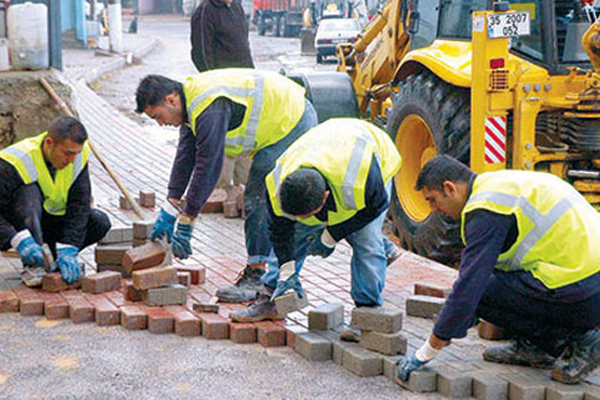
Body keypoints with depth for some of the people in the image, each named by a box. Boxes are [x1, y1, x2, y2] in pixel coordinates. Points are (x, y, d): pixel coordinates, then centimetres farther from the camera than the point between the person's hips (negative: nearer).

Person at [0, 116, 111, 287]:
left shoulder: (78, 155, -15)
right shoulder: (16, 162, -28)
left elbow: (79, 205, -19)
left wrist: (67, 251, -29)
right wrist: (20, 240, -44)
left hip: (52, 220, 4)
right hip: (19, 225, -4)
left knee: (100, 222, -19)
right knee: (29, 190, -34)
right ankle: (32, 266, -31)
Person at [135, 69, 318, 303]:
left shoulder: (210, 109, -28)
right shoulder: (192, 102, 4)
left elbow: (208, 166, -27)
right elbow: (185, 155, 9)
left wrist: (186, 222, -21)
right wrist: (170, 209, 7)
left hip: (293, 123, -10)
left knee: (259, 201, -13)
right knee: (257, 200, 10)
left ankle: (258, 276, -9)